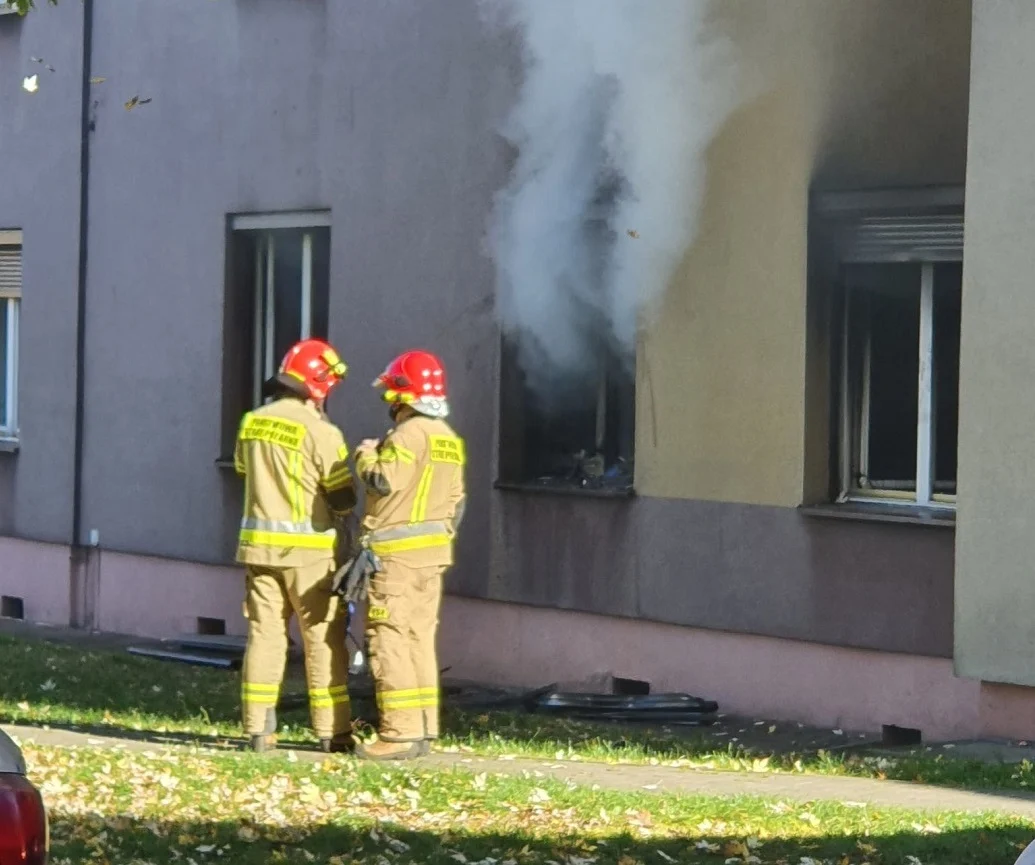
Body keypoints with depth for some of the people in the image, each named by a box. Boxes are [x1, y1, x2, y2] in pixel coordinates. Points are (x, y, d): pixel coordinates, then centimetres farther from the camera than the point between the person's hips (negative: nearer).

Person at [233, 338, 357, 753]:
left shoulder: (252, 423, 4)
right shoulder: (320, 433, -15)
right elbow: (344, 499, -11)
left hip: (260, 543, 5)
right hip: (308, 548, -5)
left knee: (265, 634, 8)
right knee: (324, 640, 2)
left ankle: (258, 728, 5)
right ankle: (333, 731, 4)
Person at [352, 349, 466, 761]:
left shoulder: (409, 434, -14)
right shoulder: (449, 439, 16)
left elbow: (383, 481, -22)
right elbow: (457, 501, 18)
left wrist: (366, 455, -6)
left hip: (397, 554, -9)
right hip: (433, 554, 9)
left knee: (390, 640, -7)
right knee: (420, 639, 12)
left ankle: (399, 732, -11)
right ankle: (423, 729, 14)